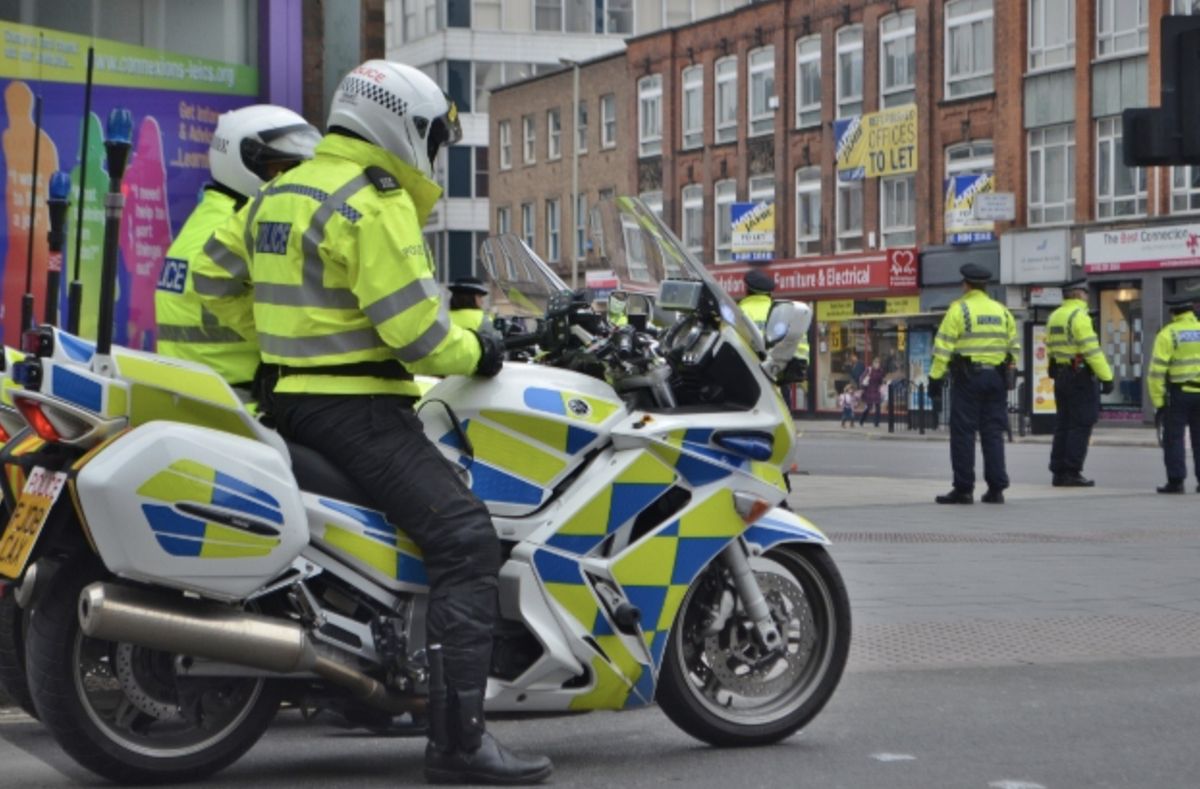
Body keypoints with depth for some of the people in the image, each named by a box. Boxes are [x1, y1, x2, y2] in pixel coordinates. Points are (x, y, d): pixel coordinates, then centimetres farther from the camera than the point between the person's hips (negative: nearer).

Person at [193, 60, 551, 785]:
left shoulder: (279, 195, 14)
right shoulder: (375, 205, -14)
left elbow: (218, 283, 22)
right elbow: (414, 330, -19)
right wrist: (476, 352, -2)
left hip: (294, 398, 10)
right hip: (357, 407, -10)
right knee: (465, 538, -16)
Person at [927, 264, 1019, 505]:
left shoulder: (959, 309, -5)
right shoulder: (1002, 311, 12)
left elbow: (943, 347, -10)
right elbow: (1013, 347, 13)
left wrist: (935, 377, -8)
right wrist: (1006, 376, 19)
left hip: (967, 377, -5)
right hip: (996, 378, 5)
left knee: (963, 432, -2)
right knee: (993, 433, 8)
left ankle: (963, 489, -4)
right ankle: (996, 489, 5)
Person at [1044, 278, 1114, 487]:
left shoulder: (1054, 317, 14)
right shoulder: (1078, 315, -13)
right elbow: (1092, 350, -19)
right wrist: (1106, 377, -18)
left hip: (1060, 375, 9)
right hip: (1080, 376, -9)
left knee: (1063, 424, 11)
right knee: (1080, 425, -6)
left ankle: (1058, 472, 12)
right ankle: (1072, 472, -8)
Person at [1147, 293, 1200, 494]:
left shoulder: (1168, 334, -4)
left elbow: (1157, 370, -10)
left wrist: (1158, 400, -7)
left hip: (1178, 394, -3)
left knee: (1173, 439, 2)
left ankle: (1176, 480, -2)